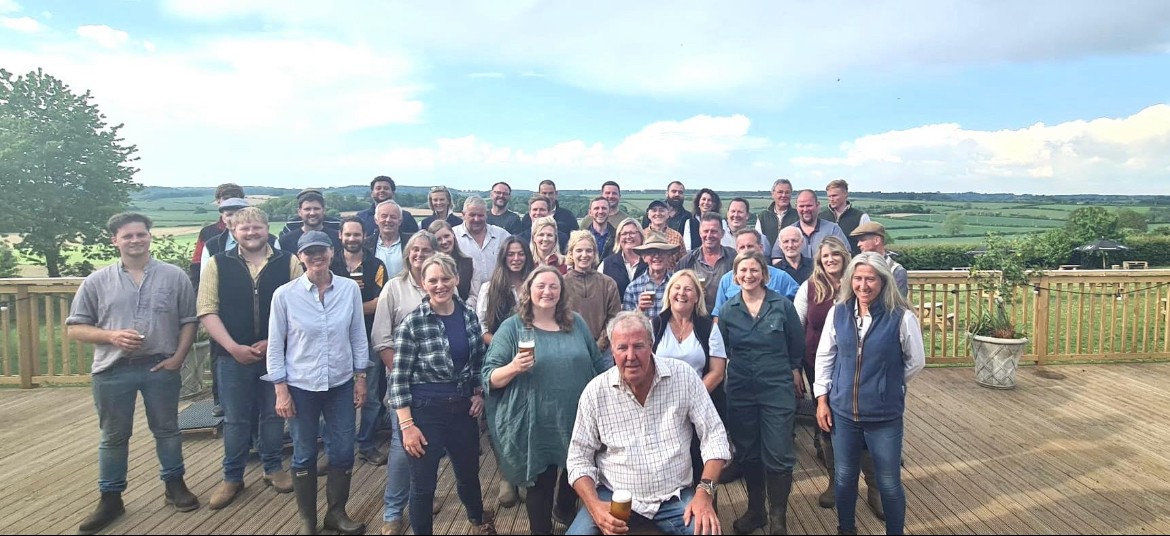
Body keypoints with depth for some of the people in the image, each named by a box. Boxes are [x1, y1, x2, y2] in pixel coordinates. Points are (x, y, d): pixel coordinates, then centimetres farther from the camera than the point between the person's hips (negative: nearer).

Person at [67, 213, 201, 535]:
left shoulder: (174, 276, 0)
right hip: (113, 371, 1)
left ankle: (174, 484, 29)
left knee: (166, 429, 13)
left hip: (161, 367, 0)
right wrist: (111, 335, -15)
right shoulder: (96, 282, 1)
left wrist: (178, 357, -7)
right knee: (114, 436, 12)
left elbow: (189, 321, 3)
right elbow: (75, 328, 3)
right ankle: (110, 498, 25)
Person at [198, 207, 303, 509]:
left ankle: (273, 468, 29)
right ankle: (232, 477, 25)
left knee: (273, 413, 12)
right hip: (233, 356, 0)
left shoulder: (288, 262, -1)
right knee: (235, 419, 10)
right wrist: (234, 347, -13)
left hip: (277, 353, 0)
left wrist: (273, 342, -12)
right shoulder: (218, 264, 0)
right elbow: (207, 311, -4)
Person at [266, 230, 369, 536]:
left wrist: (360, 377, 5)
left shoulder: (350, 289, -6)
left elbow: (358, 336, 3)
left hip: (341, 384, 2)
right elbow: (275, 345, -4)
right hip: (301, 387, -1)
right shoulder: (284, 294, -10)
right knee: (304, 456, 12)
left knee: (343, 453, 9)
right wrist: (280, 390, -6)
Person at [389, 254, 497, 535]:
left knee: (469, 472, 23)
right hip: (426, 410, -5)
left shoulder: (468, 314, -2)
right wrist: (407, 425, -16)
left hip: (463, 407, 5)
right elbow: (399, 378, -14)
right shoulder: (413, 322, -16)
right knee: (423, 483, 9)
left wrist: (479, 392, 4)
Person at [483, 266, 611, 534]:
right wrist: (514, 367, -26)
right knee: (541, 484, 9)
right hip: (537, 426, -4)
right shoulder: (512, 327, -6)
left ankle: (565, 511, 50)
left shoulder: (576, 323, 5)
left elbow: (598, 362, 14)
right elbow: (490, 377, -8)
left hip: (577, 421, 4)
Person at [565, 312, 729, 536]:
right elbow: (579, 458, 0)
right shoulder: (596, 392, -7)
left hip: (675, 496, 0)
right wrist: (595, 506, -16)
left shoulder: (683, 376, -6)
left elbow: (714, 435, -2)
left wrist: (704, 492, -13)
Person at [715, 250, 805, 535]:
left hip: (778, 389, -2)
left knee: (778, 456, -2)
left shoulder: (782, 305, -5)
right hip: (740, 391, 2)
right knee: (747, 454, 13)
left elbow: (797, 346, 4)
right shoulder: (727, 310, 1)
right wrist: (727, 376, 8)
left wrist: (795, 373, 6)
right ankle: (755, 510, 31)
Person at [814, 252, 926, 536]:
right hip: (843, 411, 3)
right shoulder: (837, 313, -3)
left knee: (888, 483, 10)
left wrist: (888, 385, 6)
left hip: (885, 415, -3)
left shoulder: (901, 317, -13)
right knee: (845, 478, 17)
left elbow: (916, 361, 0)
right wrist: (822, 399, 4)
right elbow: (824, 357, 6)